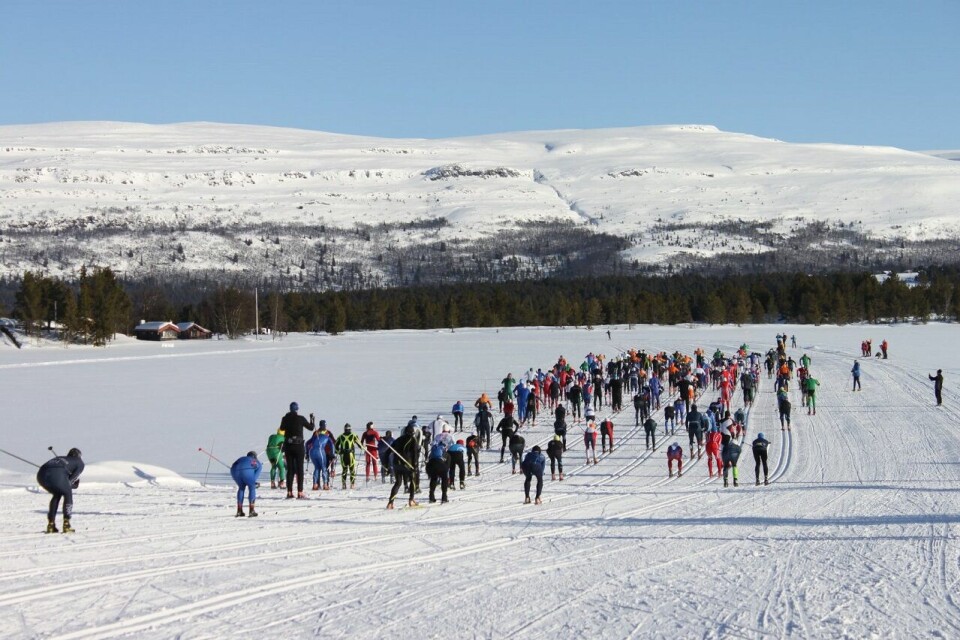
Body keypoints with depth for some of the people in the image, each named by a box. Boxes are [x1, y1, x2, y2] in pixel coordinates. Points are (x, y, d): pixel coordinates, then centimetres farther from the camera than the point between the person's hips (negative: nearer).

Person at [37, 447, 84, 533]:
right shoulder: (79, 462, 28)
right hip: (57, 475, -5)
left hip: (41, 474, 5)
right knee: (68, 495, 23)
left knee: (56, 495, 32)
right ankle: (66, 524, 14)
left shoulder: (59, 458, 41)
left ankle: (51, 524, 27)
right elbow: (73, 477, 13)